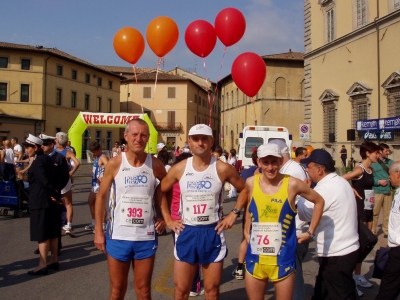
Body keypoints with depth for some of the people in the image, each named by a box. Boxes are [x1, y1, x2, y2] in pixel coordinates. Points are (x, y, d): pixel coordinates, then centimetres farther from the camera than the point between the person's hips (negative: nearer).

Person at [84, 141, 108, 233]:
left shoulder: (103, 157, -16)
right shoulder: (97, 157, 13)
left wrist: (104, 178, -30)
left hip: (101, 184, -10)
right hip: (95, 184, 11)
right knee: (90, 202, 18)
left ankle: (103, 225, 6)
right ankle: (94, 223, 30)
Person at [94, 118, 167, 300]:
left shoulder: (155, 164, -4)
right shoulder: (115, 164, -7)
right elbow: (101, 196, 1)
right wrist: (98, 231, -1)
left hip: (146, 237, 1)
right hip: (118, 236, 0)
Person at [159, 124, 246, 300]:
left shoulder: (222, 169, -7)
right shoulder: (179, 169, -3)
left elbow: (245, 189, 6)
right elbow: (160, 191, 10)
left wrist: (234, 214, -1)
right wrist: (168, 219, 5)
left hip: (212, 233, -1)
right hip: (186, 232, 1)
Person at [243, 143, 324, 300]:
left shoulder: (292, 184, -12)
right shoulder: (251, 183, -4)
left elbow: (319, 201, 3)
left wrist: (310, 232, 3)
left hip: (282, 259, -2)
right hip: (255, 259, 2)